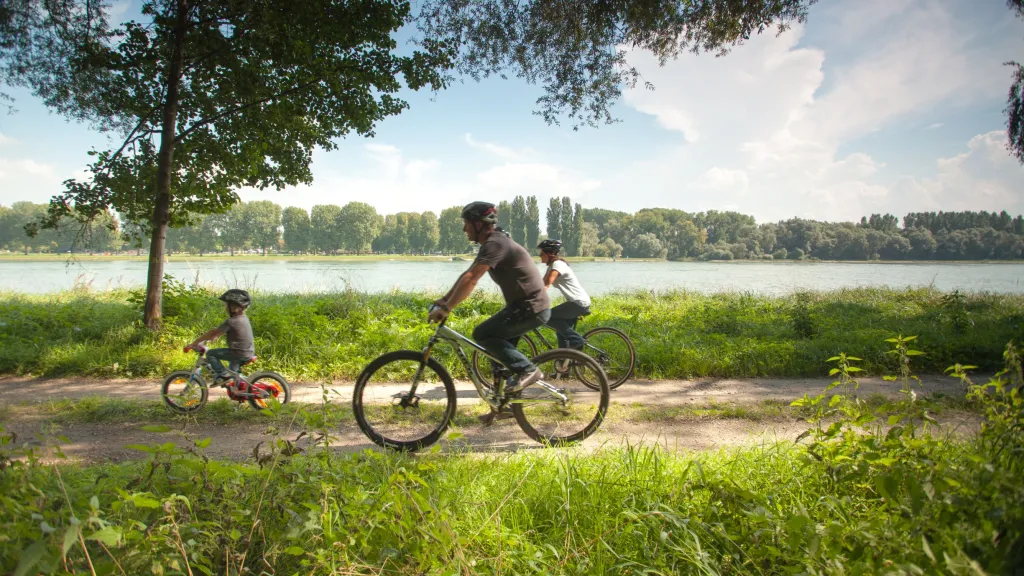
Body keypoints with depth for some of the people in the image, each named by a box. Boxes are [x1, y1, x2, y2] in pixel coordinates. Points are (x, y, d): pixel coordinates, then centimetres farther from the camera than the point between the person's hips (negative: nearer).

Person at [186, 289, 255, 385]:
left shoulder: (231, 321, -18)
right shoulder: (244, 318, 8)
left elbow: (213, 332, -15)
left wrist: (194, 343, -9)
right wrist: (215, 336, 23)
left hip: (239, 353, -9)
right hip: (249, 353, 9)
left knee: (210, 354, -3)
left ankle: (223, 375, -7)